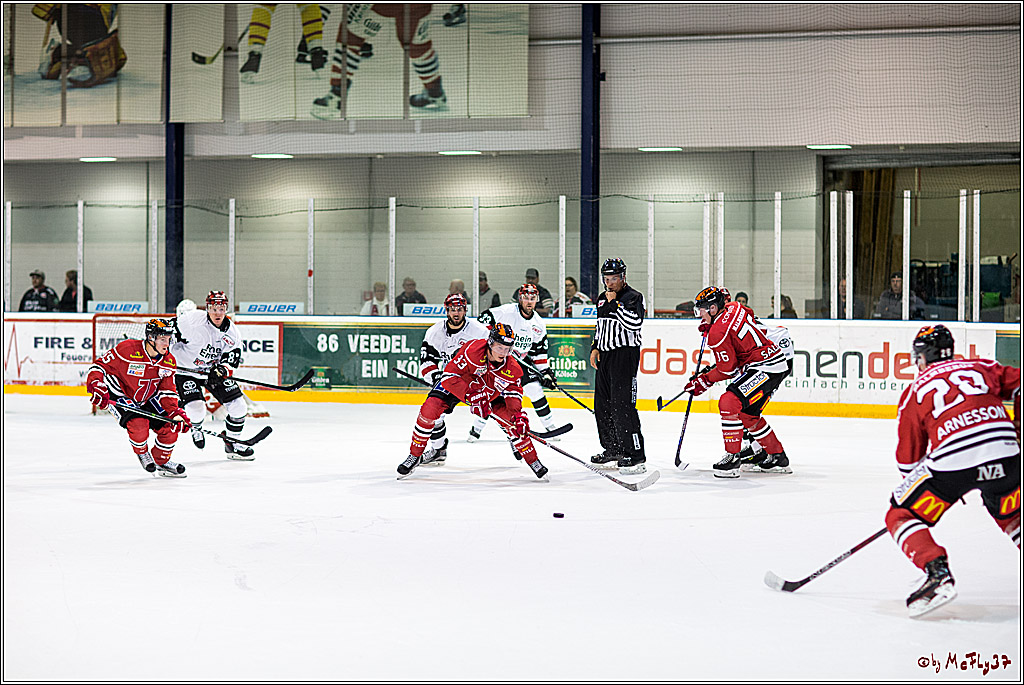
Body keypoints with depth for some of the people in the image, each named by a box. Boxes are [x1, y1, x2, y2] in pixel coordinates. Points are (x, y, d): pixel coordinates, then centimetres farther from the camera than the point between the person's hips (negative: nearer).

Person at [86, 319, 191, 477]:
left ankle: (161, 462, 24)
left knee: (169, 428, -4)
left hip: (147, 399, 6)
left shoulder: (168, 361, -7)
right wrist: (97, 387, -33)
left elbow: (167, 391, -2)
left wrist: (176, 413, -15)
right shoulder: (127, 349, -27)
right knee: (139, 424, -29)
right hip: (118, 396, -6)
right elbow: (100, 366, -19)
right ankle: (142, 452, 6)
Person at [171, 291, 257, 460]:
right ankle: (195, 428, 16)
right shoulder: (193, 320, -22)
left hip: (214, 370, 5)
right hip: (186, 370, -5)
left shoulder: (230, 329, -7)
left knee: (238, 406, -3)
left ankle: (233, 443, 19)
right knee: (196, 408, -22)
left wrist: (222, 369, -21)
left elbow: (234, 353, -2)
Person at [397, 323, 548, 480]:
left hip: (489, 391, 3)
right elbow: (450, 375, -35)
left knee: (512, 419, -13)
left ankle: (532, 460, 8)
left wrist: (518, 414, -29)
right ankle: (414, 456, -5)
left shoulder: (512, 368, -25)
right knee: (429, 409, -22)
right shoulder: (472, 349, -38)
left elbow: (514, 391, -10)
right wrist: (470, 397, -42)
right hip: (456, 385, -2)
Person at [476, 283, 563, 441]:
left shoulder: (538, 323, 1)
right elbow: (483, 319, -16)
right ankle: (476, 429, 0)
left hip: (522, 360, 4)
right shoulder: (507, 311, -18)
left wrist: (545, 371, 4)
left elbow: (539, 351, 9)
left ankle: (550, 426, 8)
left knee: (535, 389, -5)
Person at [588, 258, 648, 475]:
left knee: (621, 404, -16)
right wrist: (595, 347, 16)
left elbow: (634, 323, -24)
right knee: (602, 404, 13)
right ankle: (613, 449, 28)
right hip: (605, 355, 9)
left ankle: (636, 455, -17)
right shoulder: (603, 299, 16)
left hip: (624, 355, -9)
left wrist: (615, 303, -19)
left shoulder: (633, 297, -8)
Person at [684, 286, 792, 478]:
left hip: (765, 368, -10)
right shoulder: (735, 308, 6)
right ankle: (778, 458, 28)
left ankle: (732, 458, -15)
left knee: (729, 402, -18)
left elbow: (728, 370, -13)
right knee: (747, 413, 18)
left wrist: (704, 382, -1)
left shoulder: (718, 333, -18)